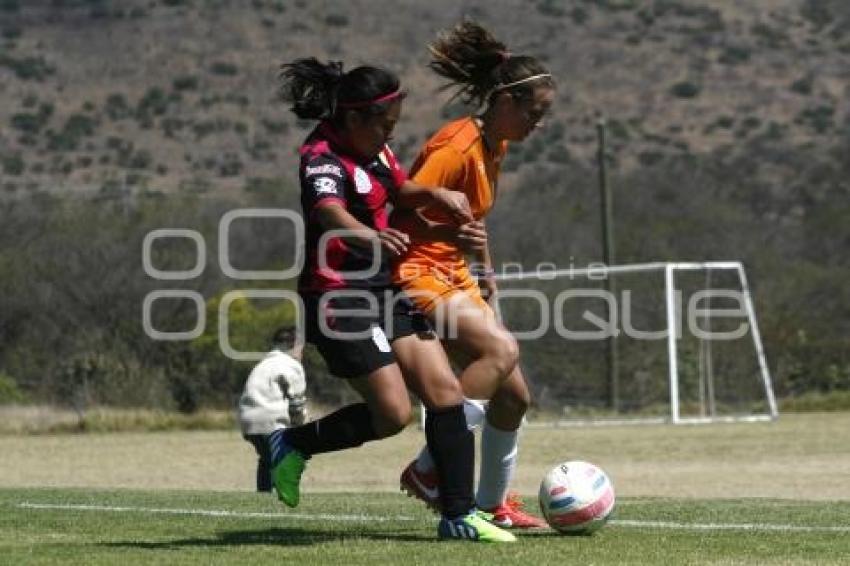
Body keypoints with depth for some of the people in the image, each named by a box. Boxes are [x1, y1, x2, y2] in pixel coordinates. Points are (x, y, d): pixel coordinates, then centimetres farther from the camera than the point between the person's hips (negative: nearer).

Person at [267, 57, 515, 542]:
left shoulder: (372, 148, 9)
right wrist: (372, 236, -62)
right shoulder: (323, 159, -19)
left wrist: (435, 194, 4)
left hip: (383, 287, 9)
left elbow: (402, 190, 27)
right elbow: (332, 213, -40)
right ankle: (292, 444, 9)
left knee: (445, 391, 0)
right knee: (393, 413, -12)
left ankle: (460, 515, 5)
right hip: (339, 295, -9)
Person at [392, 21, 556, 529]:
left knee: (514, 395, 8)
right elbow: (404, 215, -23)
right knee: (502, 350, -29)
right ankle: (429, 468, -24)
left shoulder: (495, 145, 11)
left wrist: (486, 272, 23)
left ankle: (494, 502, 22)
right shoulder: (457, 148, -19)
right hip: (419, 274, -10)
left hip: (455, 275, 10)